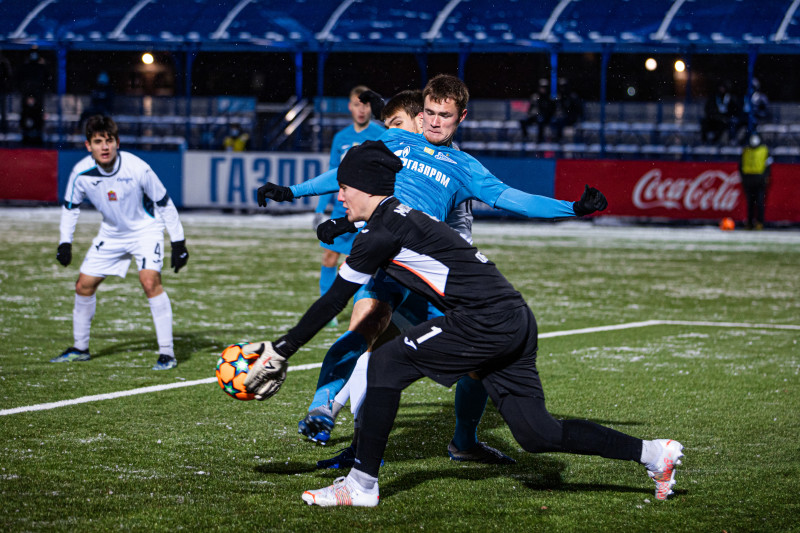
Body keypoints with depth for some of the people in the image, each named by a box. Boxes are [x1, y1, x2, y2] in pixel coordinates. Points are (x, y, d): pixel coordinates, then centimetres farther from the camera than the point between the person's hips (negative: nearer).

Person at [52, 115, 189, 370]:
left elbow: (164, 203, -15)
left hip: (145, 229, -4)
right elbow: (70, 206, 2)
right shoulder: (81, 173, -19)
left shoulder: (137, 168, -29)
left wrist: (178, 242, -13)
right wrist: (65, 242, -3)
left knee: (150, 281, -25)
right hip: (111, 232, 4)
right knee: (84, 285, 5)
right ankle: (80, 348, 26)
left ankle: (167, 353, -18)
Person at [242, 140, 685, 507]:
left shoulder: (383, 233, -7)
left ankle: (362, 484, -2)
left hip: (487, 319, -10)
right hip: (515, 321, 10)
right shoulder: (404, 219, 21)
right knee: (536, 433, 9)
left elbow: (333, 301, -4)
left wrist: (281, 351, 2)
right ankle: (653, 454, 11)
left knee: (386, 363, -4)